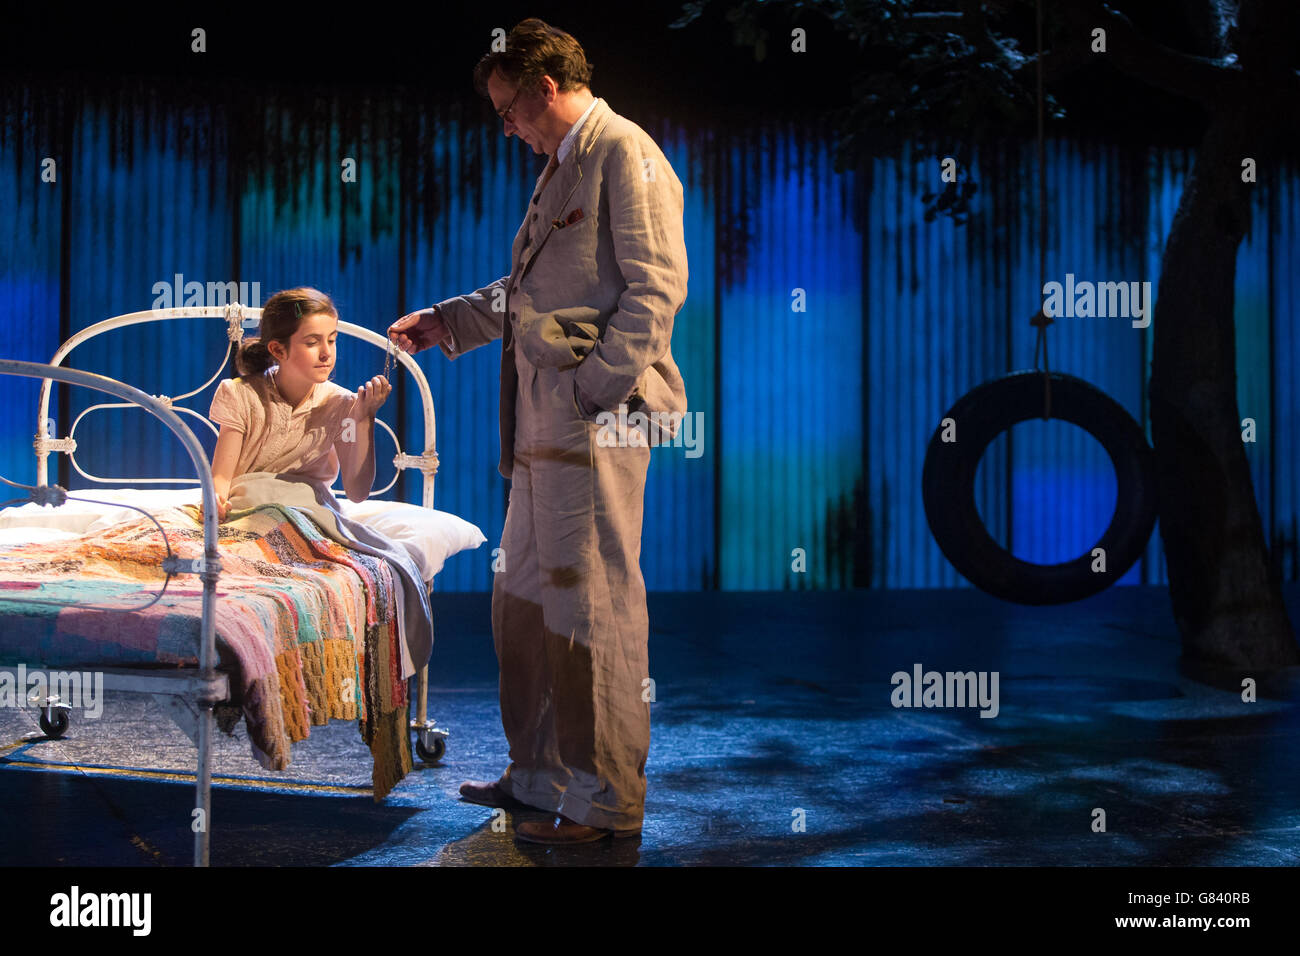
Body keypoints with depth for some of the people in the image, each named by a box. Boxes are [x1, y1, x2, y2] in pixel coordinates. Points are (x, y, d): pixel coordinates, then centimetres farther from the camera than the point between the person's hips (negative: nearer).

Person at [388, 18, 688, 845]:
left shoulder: (622, 152, -7)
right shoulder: (565, 166, 23)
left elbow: (657, 284, -15)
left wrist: (597, 386, -20)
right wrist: (442, 323, 25)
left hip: (597, 416, -10)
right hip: (543, 420, 10)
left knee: (591, 600, -6)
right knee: (524, 596, 14)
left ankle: (607, 800, 3)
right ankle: (540, 774, 25)